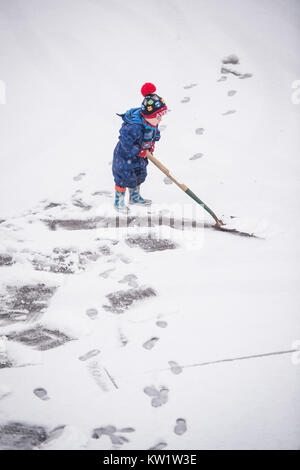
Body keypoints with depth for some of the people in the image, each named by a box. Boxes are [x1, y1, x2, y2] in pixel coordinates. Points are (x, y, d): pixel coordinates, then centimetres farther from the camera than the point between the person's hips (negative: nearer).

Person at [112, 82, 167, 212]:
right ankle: (119, 201, 26)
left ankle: (135, 197, 46)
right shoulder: (133, 127, -38)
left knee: (139, 175, 22)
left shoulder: (153, 122, -10)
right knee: (124, 177, 5)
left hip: (140, 155, 9)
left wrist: (151, 145, -5)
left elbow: (155, 133, 9)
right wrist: (140, 151, -23)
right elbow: (126, 143, -33)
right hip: (126, 156, -8)